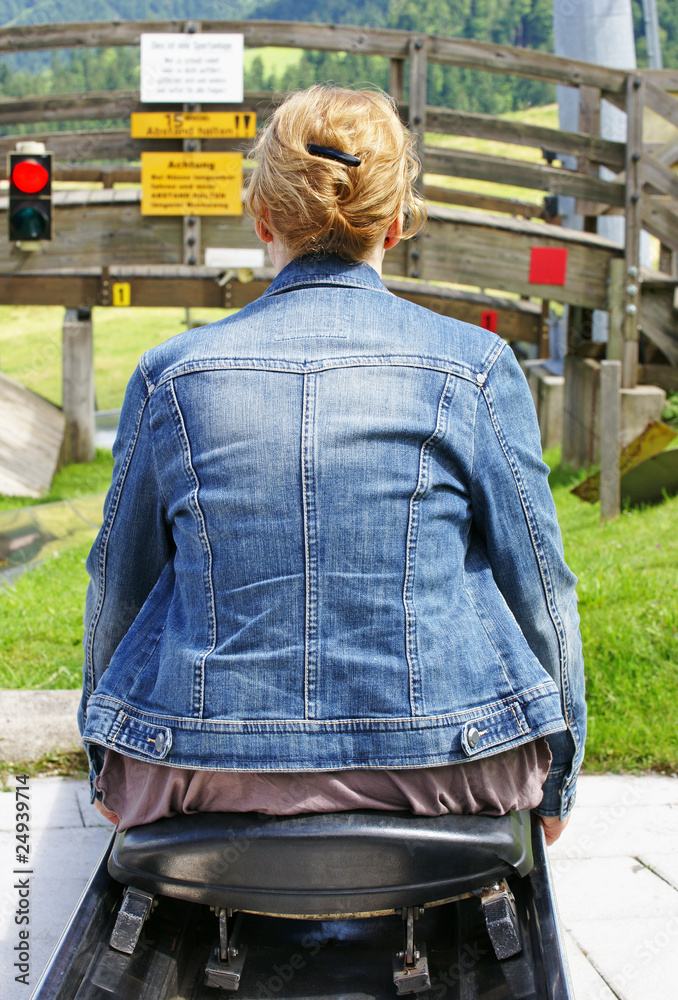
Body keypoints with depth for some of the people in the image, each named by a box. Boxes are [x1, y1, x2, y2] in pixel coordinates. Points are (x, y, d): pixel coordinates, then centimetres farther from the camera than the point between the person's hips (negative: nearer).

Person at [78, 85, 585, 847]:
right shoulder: (474, 366, -6)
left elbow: (119, 587, 9)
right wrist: (558, 779, 18)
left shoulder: (171, 373, -2)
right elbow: (539, 588, 1)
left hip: (206, 778, 1)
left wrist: (107, 770, 26)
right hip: (443, 769, 0)